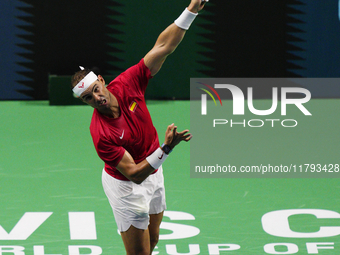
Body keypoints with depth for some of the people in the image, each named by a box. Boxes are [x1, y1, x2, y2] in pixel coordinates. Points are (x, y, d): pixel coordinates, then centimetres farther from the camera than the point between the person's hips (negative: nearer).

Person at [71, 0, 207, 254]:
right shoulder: (101, 134, -33)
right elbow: (134, 174, -32)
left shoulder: (126, 84, -20)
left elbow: (162, 48, -18)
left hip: (153, 171, 6)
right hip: (126, 186, -6)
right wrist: (166, 148, -44)